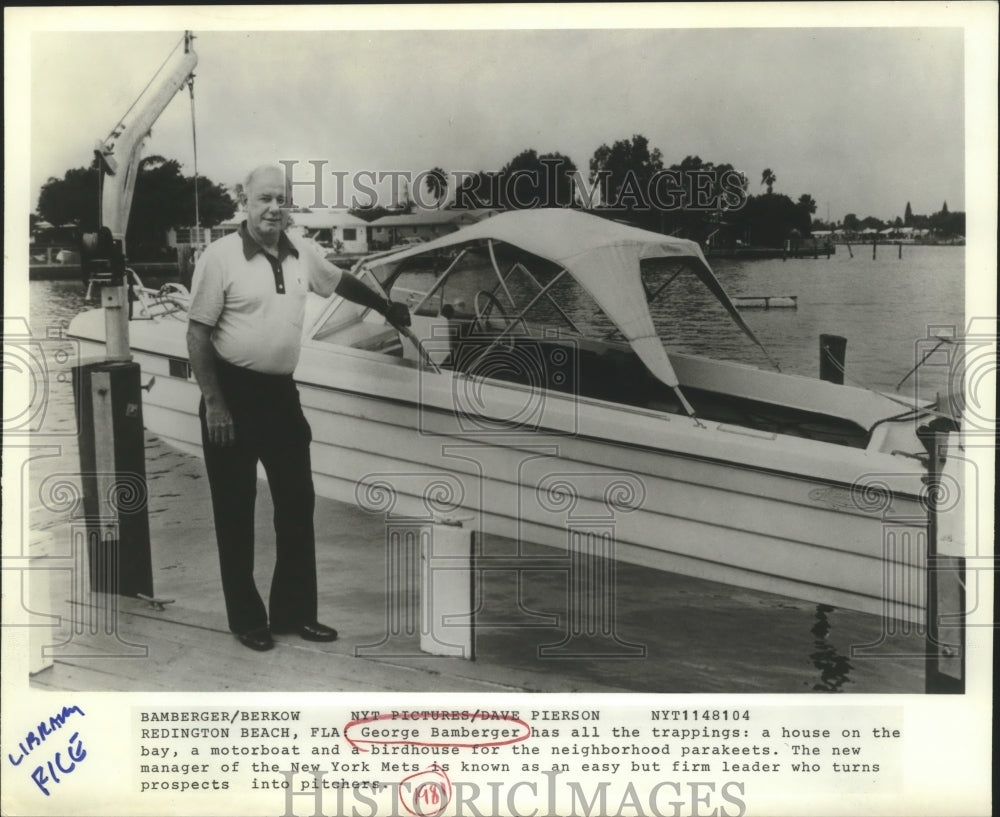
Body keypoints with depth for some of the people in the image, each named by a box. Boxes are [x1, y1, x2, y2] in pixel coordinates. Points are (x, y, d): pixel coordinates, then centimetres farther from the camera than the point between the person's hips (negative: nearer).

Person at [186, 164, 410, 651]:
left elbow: (339, 281, 26)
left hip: (281, 392, 6)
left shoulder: (301, 255, 5)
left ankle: (294, 612, 22)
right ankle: (247, 619, 16)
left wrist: (385, 307, 36)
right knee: (236, 511, 4)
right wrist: (213, 404, -16)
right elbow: (197, 333, -12)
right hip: (232, 393, -6)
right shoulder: (221, 256, -12)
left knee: (297, 503, 9)